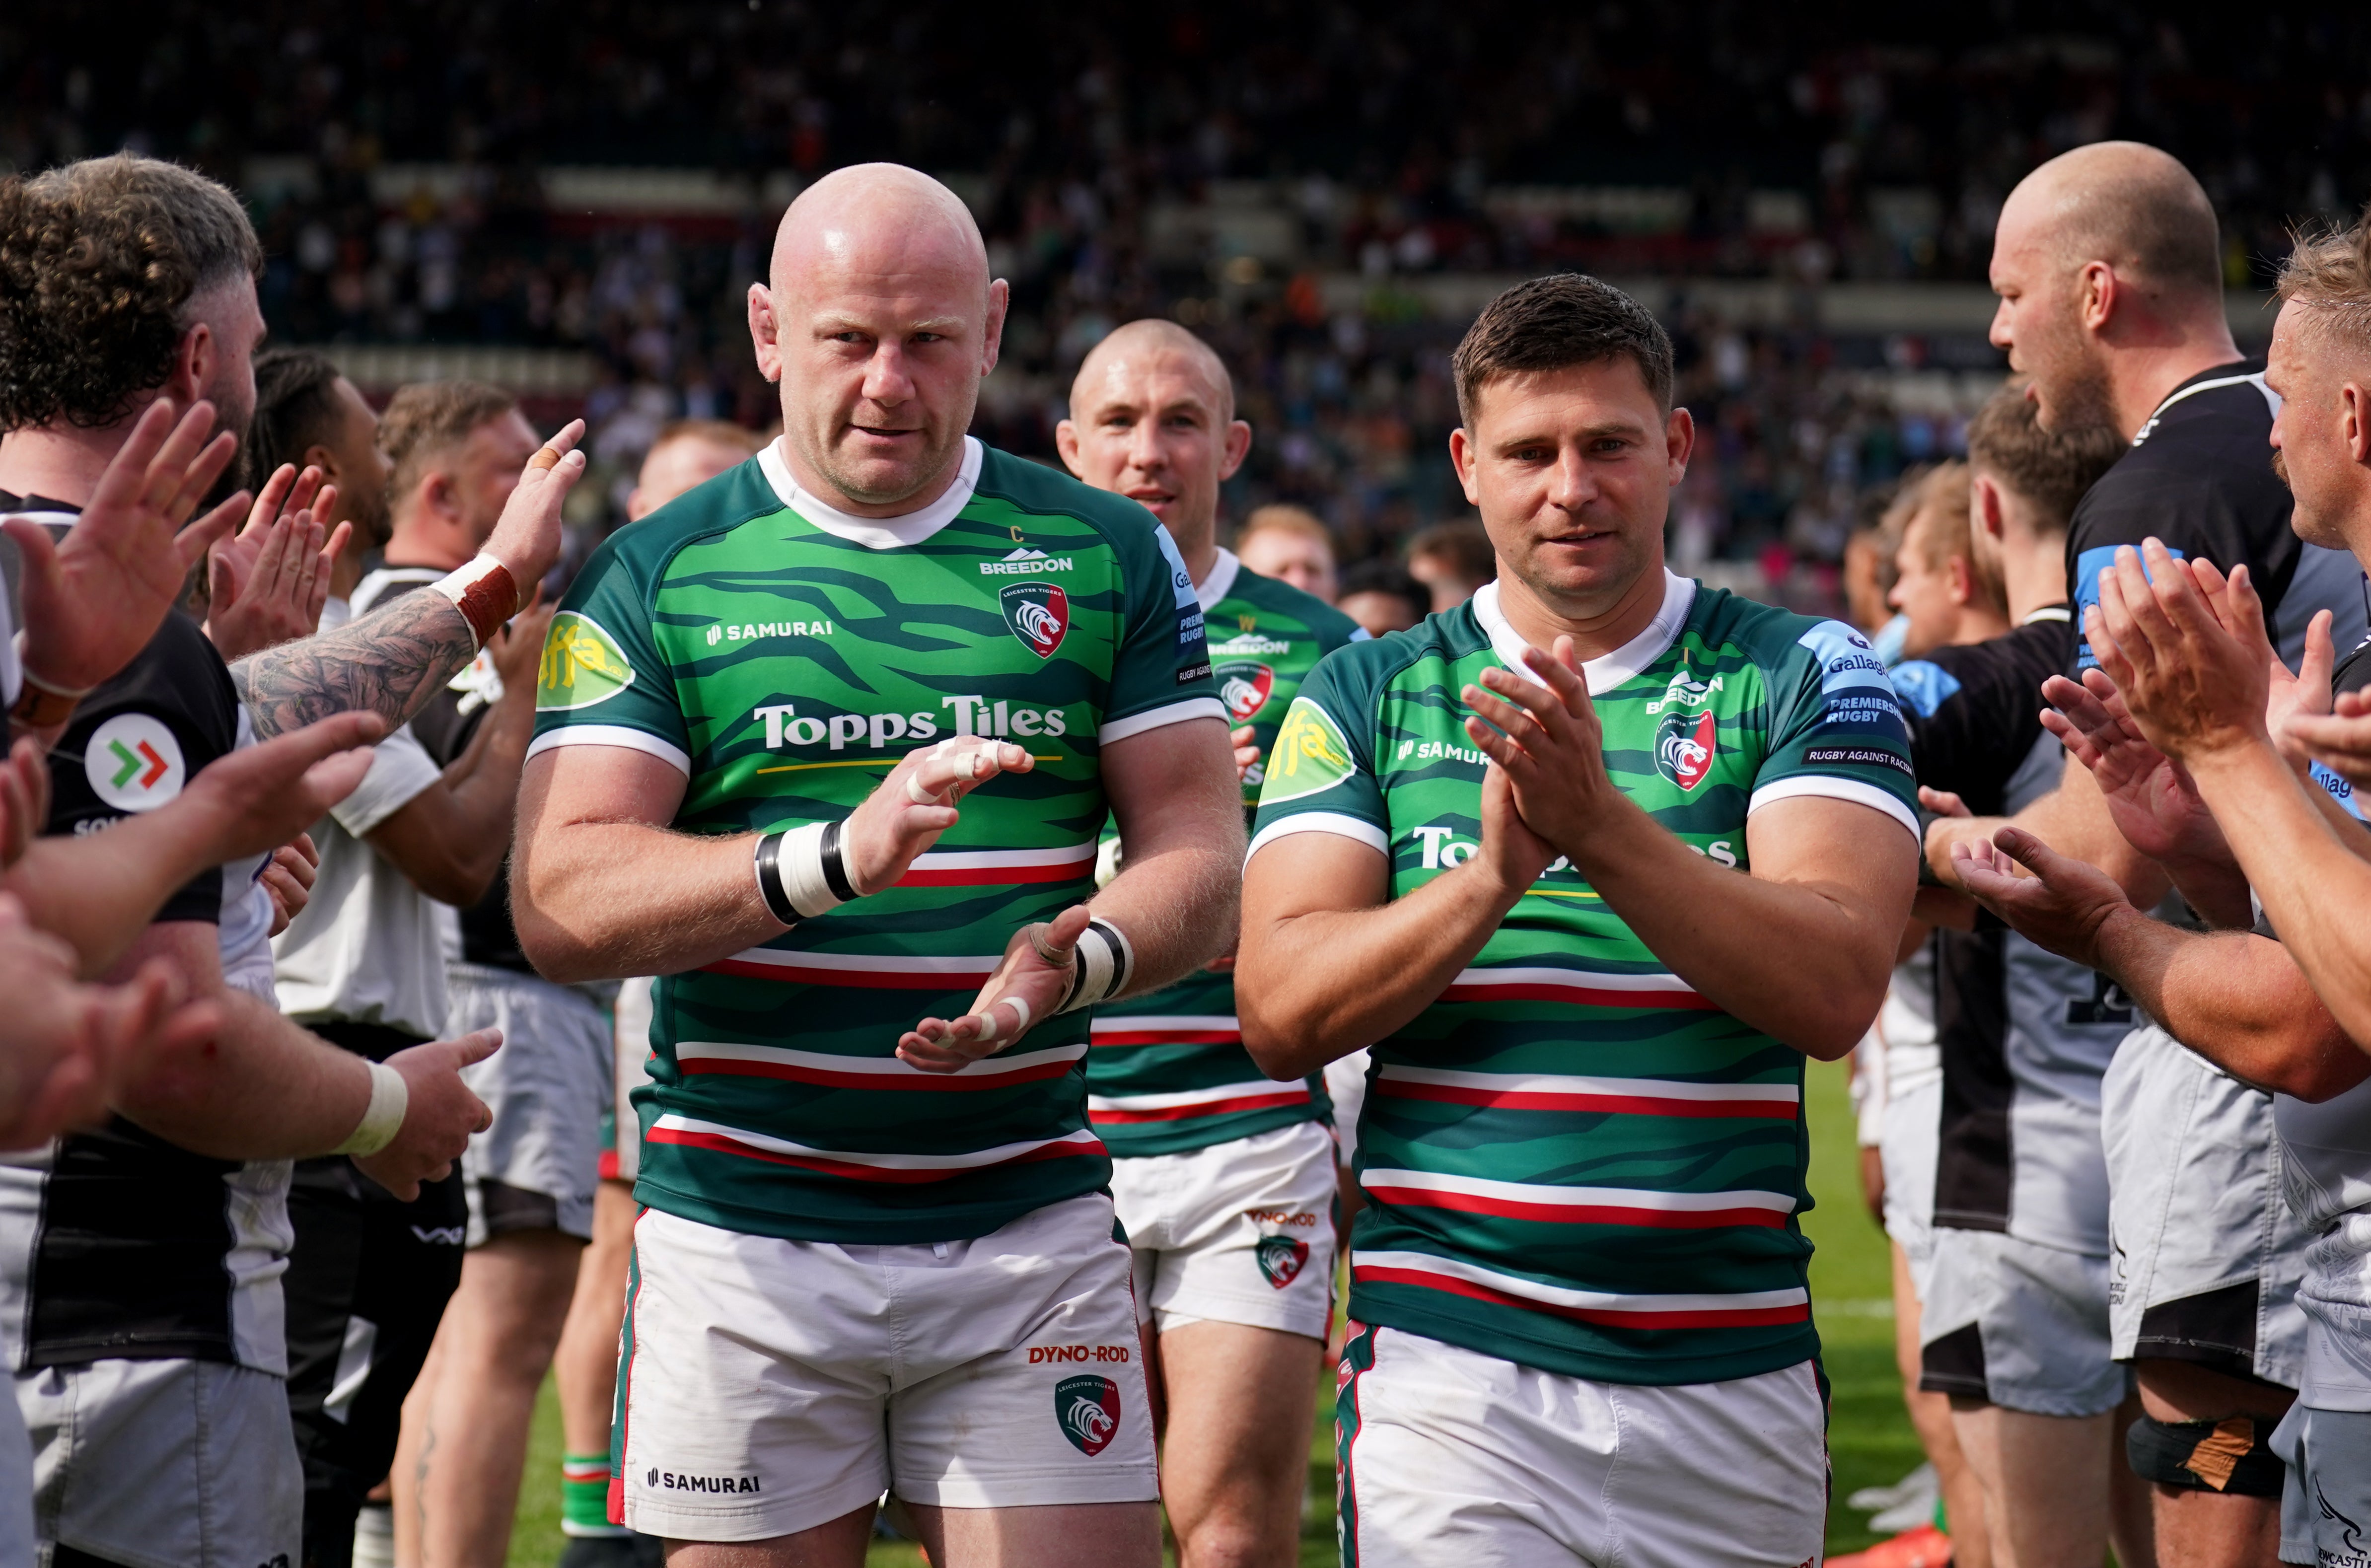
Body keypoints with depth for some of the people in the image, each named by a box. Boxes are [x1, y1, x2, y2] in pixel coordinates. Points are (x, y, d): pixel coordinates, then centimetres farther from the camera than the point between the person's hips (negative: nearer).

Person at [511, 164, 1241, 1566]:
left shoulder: (1106, 557, 8)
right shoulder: (658, 577, 2)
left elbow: (1202, 852, 5)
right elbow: (561, 900, -9)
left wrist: (1079, 957, -18)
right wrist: (835, 856, -24)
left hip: (1030, 1231, 1)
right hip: (741, 1229, -1)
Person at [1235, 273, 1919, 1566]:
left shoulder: (1805, 678, 5)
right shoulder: (1365, 696, 8)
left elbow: (1834, 991, -9)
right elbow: (1281, 1016, -3)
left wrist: (1601, 827, -21)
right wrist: (1495, 877, -18)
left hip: (1736, 1375, 1)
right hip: (1450, 1375, -1)